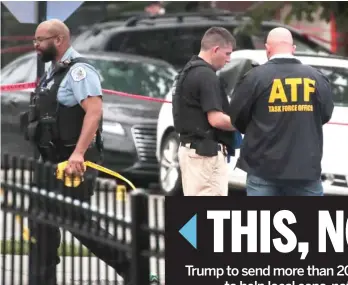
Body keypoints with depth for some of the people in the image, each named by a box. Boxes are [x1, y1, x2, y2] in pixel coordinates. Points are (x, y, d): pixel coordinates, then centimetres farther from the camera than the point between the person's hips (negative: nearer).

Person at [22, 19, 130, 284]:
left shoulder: (78, 70, -15)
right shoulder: (53, 72, 16)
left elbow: (94, 111, -26)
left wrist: (78, 153, -34)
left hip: (74, 162, -10)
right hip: (51, 160, 10)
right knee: (41, 222, 7)